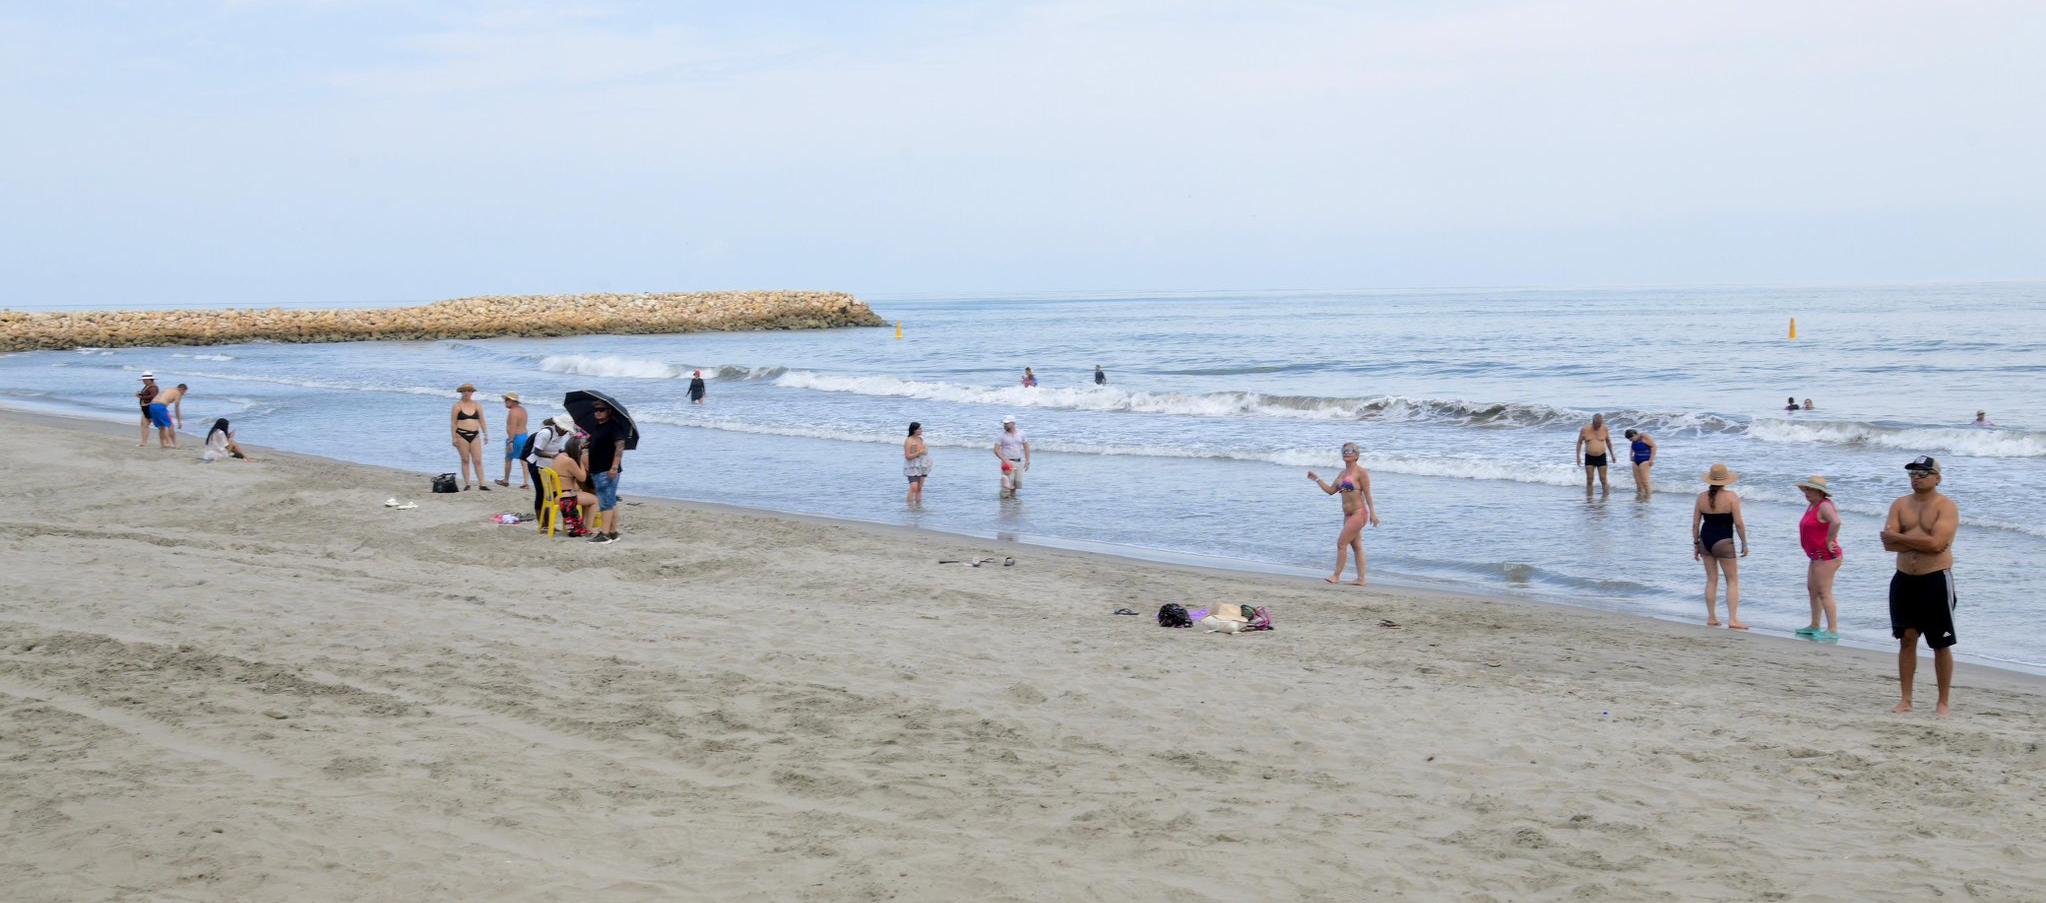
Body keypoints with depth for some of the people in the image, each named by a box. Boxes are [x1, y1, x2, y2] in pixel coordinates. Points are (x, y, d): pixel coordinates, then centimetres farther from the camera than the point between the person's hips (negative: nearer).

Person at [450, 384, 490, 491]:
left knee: (478, 460, -2)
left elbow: (482, 421, 11)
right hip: (461, 435, -2)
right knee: (465, 460, 1)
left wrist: (485, 434, 3)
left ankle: (482, 484, -3)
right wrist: (454, 438, -6)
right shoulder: (457, 406, 1)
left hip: (475, 435, 2)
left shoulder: (477, 405, 10)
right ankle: (467, 484, 6)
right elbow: (453, 423, 0)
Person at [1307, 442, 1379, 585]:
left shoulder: (1361, 472, -9)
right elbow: (1331, 490, 20)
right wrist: (1316, 479, 12)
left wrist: (1372, 513, -16)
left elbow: (1367, 493, -12)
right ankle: (1361, 579, 12)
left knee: (1341, 543, -10)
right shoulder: (1343, 473, 15)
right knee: (1356, 546, 9)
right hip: (1348, 515, 9)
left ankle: (1336, 576, -4)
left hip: (1359, 513, -9)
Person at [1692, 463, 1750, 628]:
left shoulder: (1701, 497, 2)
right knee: (1733, 581, 4)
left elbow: (1695, 524, 4)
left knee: (1711, 580, 15)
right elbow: (1739, 523, -11)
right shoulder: (1731, 497, -10)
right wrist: (1744, 543, -1)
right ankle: (1733, 619, -3)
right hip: (1723, 542, -5)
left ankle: (1711, 618, 17)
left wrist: (1696, 544, 14)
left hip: (1705, 540, 5)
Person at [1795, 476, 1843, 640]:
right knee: (1812, 590, 18)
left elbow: (1836, 522, -35)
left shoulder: (1824, 506, -16)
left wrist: (1830, 542, -25)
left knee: (1824, 593, -11)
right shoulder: (1812, 505, 14)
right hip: (1817, 557, 11)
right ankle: (1814, 627, 27)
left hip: (1826, 557, -11)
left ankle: (1833, 630, -11)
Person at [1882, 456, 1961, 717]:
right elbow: (1888, 542, -4)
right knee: (1907, 640, 8)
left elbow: (1937, 543, -21)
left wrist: (1902, 537, -11)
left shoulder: (1946, 507, -7)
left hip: (1936, 581, -5)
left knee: (1941, 645, 2)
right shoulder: (1900, 505, 8)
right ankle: (1906, 700, 14)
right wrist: (1922, 540, -14)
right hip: (1904, 580, 5)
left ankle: (1943, 703, 11)